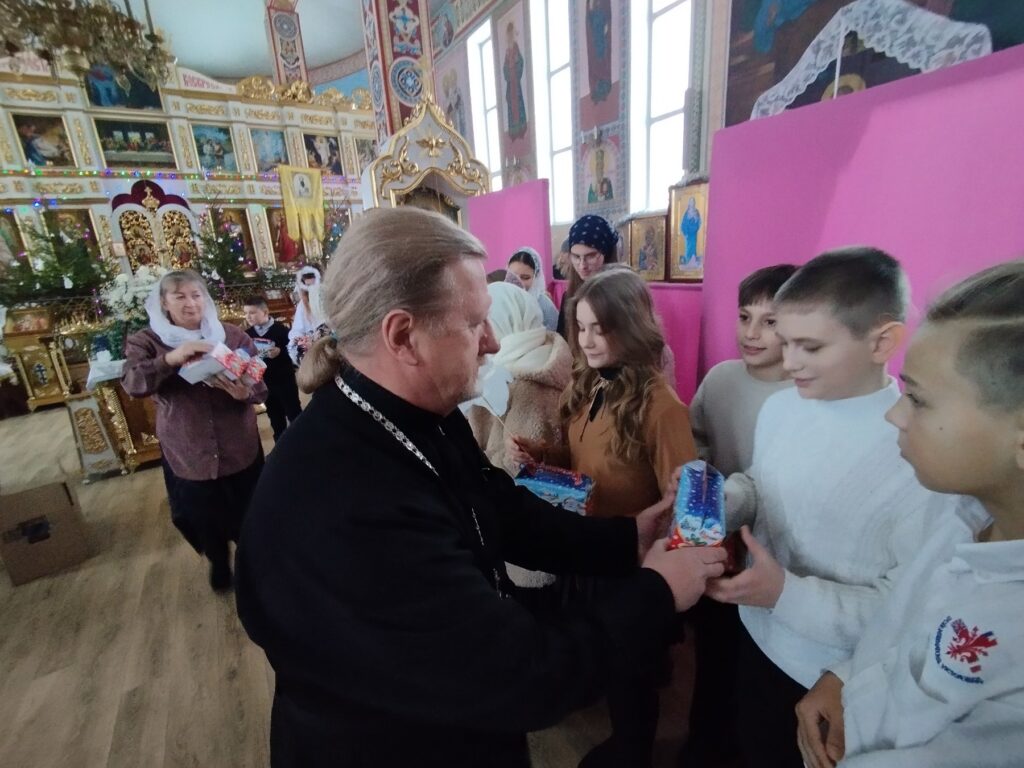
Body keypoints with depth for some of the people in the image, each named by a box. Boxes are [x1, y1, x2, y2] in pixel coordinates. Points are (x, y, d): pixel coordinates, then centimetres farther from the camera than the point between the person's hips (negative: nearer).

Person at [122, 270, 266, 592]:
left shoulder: (233, 335, -3)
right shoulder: (146, 342, -2)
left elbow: (260, 385, -5)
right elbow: (132, 383, -19)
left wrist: (245, 393, -28)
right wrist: (170, 359, -35)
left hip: (239, 448, 0)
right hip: (188, 453, 1)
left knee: (250, 516, 15)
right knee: (205, 520, 20)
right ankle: (219, 564, 50)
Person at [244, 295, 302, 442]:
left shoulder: (280, 329, -13)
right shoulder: (248, 333, 3)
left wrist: (279, 351, -28)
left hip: (284, 379, -5)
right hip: (263, 382, 6)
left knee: (294, 413, 5)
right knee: (274, 416, 17)